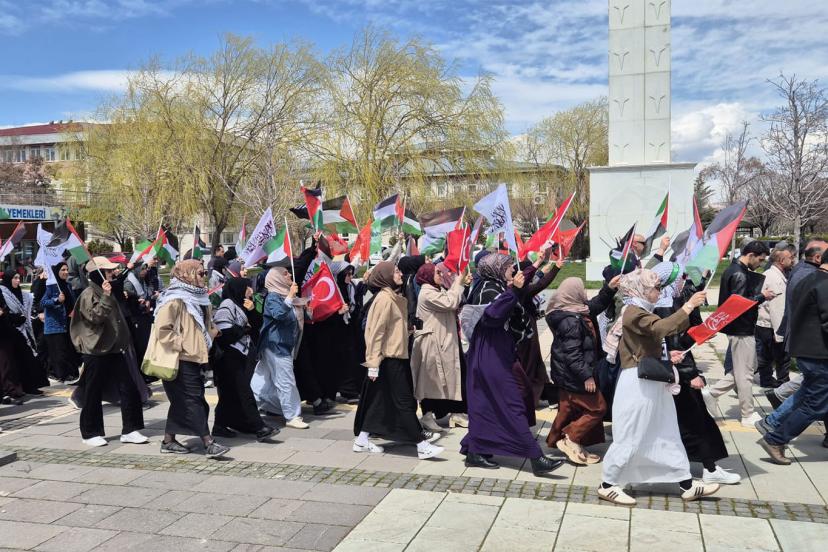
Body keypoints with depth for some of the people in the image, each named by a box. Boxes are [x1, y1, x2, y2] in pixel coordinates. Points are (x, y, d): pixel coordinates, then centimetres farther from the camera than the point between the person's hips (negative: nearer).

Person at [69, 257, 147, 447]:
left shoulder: (107, 292, 17)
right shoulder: (89, 294, -11)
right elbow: (95, 317, -25)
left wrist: (125, 343, 26)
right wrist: (104, 297, -30)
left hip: (114, 350, 8)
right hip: (96, 352, -8)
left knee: (129, 389, 3)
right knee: (94, 394, 3)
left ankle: (130, 430, 9)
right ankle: (91, 433, 17)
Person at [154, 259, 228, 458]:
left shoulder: (198, 298, 14)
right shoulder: (175, 300, -14)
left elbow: (207, 325, 30)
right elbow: (161, 329, -22)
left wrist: (212, 331, 10)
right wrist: (181, 344, -19)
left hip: (195, 357, 9)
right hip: (181, 360, -9)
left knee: (181, 401, 14)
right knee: (194, 400, -8)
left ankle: (169, 441, 23)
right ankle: (209, 443, -8)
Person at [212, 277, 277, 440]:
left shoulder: (241, 305, 18)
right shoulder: (227, 306, -10)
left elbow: (258, 325, 14)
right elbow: (225, 332, -20)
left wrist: (252, 311, -4)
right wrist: (245, 328, -7)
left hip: (244, 356, 9)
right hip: (230, 357, -9)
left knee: (229, 393, 13)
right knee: (242, 392, -10)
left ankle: (220, 426, 21)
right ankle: (258, 427, -13)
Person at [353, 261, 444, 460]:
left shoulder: (396, 298, 13)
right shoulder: (384, 299, -15)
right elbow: (376, 332, -18)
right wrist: (373, 363, -20)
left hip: (397, 357, 9)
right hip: (389, 359, -9)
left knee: (378, 400, 13)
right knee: (404, 402, -5)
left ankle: (362, 440, 21)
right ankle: (422, 445, 0)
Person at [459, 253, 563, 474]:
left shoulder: (495, 286, 15)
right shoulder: (488, 288, -14)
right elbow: (493, 315, -32)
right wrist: (513, 291, -35)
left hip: (496, 355, 10)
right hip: (492, 357, -10)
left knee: (485, 404, 12)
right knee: (512, 405, -9)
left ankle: (474, 452, 18)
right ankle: (536, 458, -8)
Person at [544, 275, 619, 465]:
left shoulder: (576, 311, 6)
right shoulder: (571, 321, -26)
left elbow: (596, 305, 22)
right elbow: (572, 353, -28)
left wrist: (610, 288, 11)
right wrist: (586, 376, -25)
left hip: (567, 375, 10)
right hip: (574, 376, -10)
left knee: (569, 409, 18)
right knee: (597, 408, 1)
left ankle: (556, 440, 28)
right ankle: (570, 439, 3)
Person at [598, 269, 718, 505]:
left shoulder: (639, 312, 17)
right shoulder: (633, 313, -15)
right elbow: (661, 328, -33)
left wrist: (666, 357, 6)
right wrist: (688, 306, -28)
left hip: (652, 382, 10)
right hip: (639, 383, -10)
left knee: (668, 434, 14)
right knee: (630, 437, -3)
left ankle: (687, 484, 22)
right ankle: (608, 485, 8)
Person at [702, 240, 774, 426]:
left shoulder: (733, 270, 12)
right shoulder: (740, 275, -19)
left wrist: (760, 295, 8)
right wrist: (762, 297, -15)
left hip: (739, 328, 10)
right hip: (742, 330, -10)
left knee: (746, 369, 19)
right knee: (745, 374, 2)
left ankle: (711, 393, 18)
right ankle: (748, 415, 14)